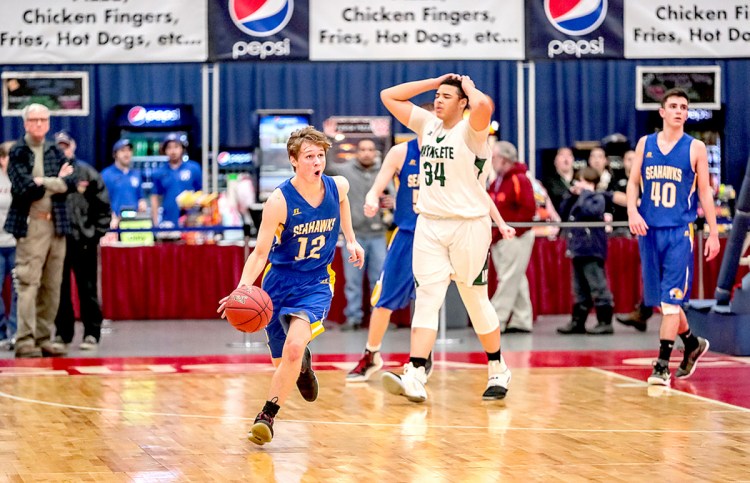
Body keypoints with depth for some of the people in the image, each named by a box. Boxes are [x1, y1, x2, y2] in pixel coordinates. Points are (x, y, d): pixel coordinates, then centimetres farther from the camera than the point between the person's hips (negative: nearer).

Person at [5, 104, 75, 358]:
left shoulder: (56, 153, 15)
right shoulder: (17, 153, 1)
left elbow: (71, 183, 1)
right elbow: (23, 188, -13)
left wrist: (42, 182, -11)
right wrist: (56, 182, -5)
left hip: (57, 224, 5)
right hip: (31, 225, -5)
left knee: (52, 287, 6)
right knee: (28, 283, -11)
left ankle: (43, 338, 12)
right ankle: (25, 341, -12)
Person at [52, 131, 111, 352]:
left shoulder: (87, 173, 3)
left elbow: (103, 207, 4)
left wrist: (96, 233, -1)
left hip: (83, 241, -1)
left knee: (88, 289, 4)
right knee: (60, 290, 7)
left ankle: (91, 334, 9)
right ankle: (62, 333, 16)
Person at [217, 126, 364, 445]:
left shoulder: (338, 186, -9)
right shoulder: (280, 201, -20)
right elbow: (260, 253, -18)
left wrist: (350, 239, 17)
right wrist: (243, 288, -34)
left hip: (316, 284, 0)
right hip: (280, 281, 0)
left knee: (293, 348, -25)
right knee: (282, 362, 11)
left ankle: (268, 416, -13)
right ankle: (303, 364, 49)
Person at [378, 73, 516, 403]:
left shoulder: (470, 130, -9)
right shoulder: (427, 124, 10)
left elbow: (484, 105, -33)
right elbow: (389, 96, 14)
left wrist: (469, 88, -11)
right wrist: (434, 82, 9)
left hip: (469, 225, -5)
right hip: (429, 225, 5)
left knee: (476, 300, 5)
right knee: (426, 301, -5)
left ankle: (498, 371, 23)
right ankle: (415, 379, -15)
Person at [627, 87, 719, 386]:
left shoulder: (695, 148, 0)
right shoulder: (645, 144, 8)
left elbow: (705, 191, 3)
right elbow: (633, 182, 9)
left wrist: (713, 232, 0)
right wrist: (632, 210, -10)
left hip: (680, 230, -4)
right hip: (649, 229, 4)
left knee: (671, 299, -11)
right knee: (661, 299, 11)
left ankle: (662, 364, -10)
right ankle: (692, 344, 32)